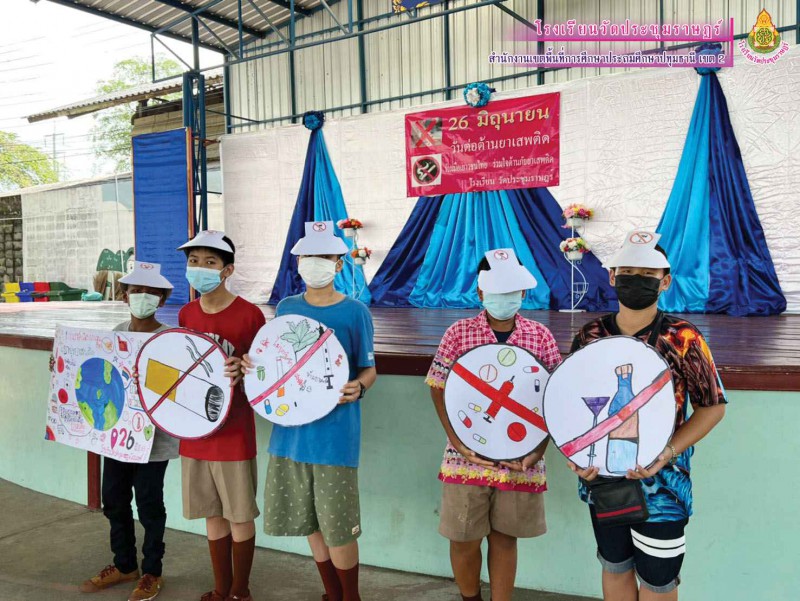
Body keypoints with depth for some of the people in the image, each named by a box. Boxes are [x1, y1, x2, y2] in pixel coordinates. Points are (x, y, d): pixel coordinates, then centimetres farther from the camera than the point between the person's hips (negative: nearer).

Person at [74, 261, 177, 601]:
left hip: (152, 439, -6)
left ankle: (152, 572, 25)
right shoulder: (116, 334, 6)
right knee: (114, 501, 17)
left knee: (149, 506, 6)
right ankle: (124, 565, 36)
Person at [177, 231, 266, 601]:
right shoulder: (186, 315, 6)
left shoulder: (249, 314, -13)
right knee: (213, 515, 16)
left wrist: (242, 372, -27)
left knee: (240, 516, 9)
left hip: (233, 432, -5)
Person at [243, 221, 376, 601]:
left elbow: (368, 369, -1)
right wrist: (252, 365, -6)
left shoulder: (355, 312, -6)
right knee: (309, 521, 15)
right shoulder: (286, 308, 7)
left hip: (335, 432, -4)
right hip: (291, 428, 5)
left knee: (338, 527, 0)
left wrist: (357, 388, -22)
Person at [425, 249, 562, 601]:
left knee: (505, 538, 14)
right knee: (465, 540, 10)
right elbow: (438, 388, -1)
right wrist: (459, 442, -10)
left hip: (520, 459, 1)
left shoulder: (540, 336, 0)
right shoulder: (459, 333, -4)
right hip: (467, 458, 0)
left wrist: (538, 449, -7)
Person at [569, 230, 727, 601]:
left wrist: (665, 454, -19)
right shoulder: (590, 337, -4)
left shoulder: (683, 339, -14)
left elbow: (712, 406, -8)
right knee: (614, 568, 22)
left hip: (661, 484, -3)